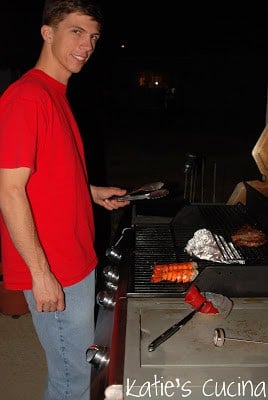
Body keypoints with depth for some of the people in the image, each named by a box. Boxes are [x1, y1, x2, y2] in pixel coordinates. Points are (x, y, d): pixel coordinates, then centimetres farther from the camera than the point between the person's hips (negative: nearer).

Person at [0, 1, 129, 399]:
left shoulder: (57, 94, 11)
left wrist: (92, 192, 10)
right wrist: (41, 273, -20)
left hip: (75, 260, 9)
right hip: (52, 271, -9)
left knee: (78, 364, 24)